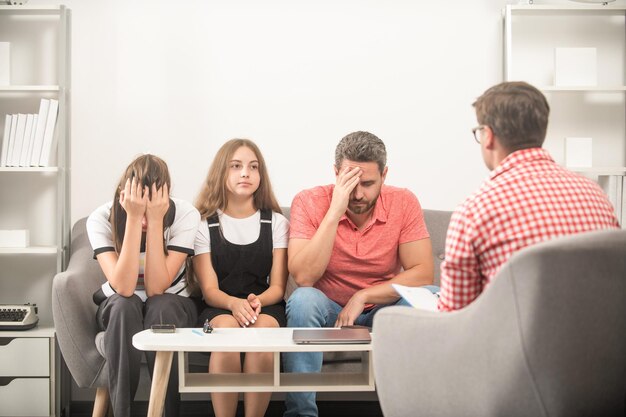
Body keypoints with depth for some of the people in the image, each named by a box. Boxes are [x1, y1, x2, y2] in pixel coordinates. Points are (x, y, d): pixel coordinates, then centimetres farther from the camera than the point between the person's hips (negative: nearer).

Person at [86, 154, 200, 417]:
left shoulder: (186, 215, -22)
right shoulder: (101, 218, -21)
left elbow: (156, 288, -27)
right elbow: (124, 288, -33)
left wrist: (155, 220, -35)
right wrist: (134, 217, -37)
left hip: (170, 309, 0)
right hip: (118, 310, 1)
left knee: (160, 306, -34)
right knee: (125, 304, -34)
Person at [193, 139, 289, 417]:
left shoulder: (276, 222, 9)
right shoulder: (204, 224, 6)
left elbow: (277, 287, 2)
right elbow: (209, 290, -2)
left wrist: (257, 300, -22)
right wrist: (234, 303, -26)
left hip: (265, 305, 1)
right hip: (219, 308, 0)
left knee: (262, 333, -34)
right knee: (226, 330, -35)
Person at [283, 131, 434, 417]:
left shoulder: (403, 203, -11)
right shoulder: (309, 202, -14)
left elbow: (423, 274, -16)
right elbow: (303, 277, -26)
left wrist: (362, 297, -24)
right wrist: (335, 212, -30)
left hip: (384, 309, 1)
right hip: (327, 309, -1)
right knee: (303, 299, -33)